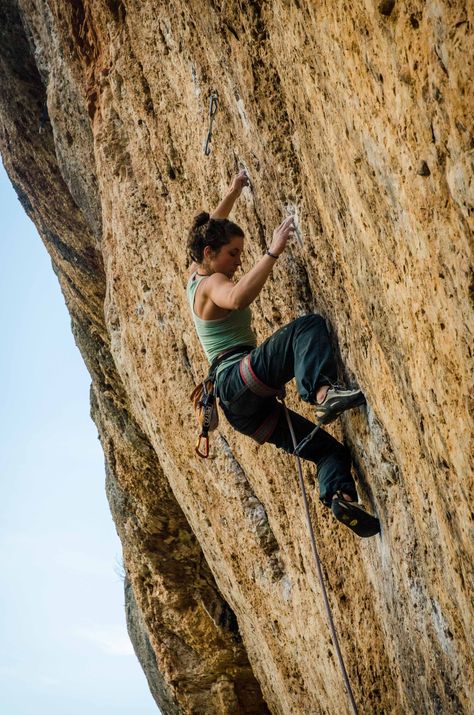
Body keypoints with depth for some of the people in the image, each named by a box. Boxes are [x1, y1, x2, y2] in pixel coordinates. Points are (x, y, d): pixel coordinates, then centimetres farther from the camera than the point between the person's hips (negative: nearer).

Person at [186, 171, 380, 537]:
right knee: (308, 325, -29)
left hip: (243, 406, 10)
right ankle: (323, 391, -53)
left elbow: (209, 230, 42)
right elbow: (237, 298, -30)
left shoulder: (196, 277, 23)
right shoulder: (212, 284, -3)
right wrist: (273, 252, -30)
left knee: (330, 450, 1)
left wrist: (233, 192, 44)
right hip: (240, 379, -10)